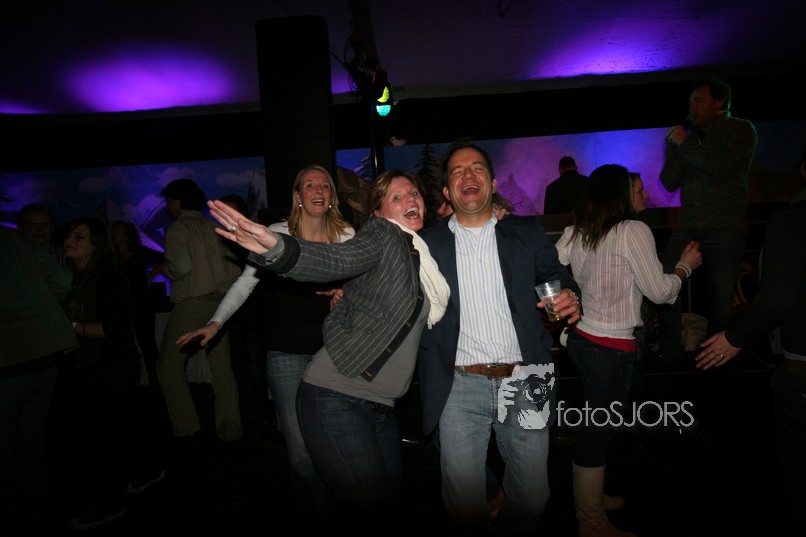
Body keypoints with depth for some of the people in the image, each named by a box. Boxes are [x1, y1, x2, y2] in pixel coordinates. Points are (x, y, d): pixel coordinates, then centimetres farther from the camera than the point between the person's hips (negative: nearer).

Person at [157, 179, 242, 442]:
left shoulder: (178, 228, -4)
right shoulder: (213, 227, 12)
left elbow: (182, 266, -18)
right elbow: (233, 267, 9)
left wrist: (164, 268, 3)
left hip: (191, 304, -6)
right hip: (219, 304, 6)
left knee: (169, 366, 6)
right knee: (222, 366, 8)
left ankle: (187, 429, 3)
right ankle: (230, 427, 9)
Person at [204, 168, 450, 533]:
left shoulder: (422, 253, 15)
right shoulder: (382, 235, -8)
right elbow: (336, 260, -26)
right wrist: (277, 249, -48)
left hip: (380, 404, 8)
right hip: (336, 397, -8)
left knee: (392, 503, 15)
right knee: (370, 512, -3)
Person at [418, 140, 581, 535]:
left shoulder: (527, 234, 8)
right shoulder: (427, 243, 5)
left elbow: (557, 278, 14)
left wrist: (569, 298, -8)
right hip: (460, 387, -1)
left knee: (531, 500, 12)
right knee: (464, 505, 4)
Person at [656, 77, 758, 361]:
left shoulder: (741, 130, 5)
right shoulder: (692, 137, 16)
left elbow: (722, 166, -15)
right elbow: (670, 182, 10)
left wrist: (684, 143, -5)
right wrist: (673, 146, 1)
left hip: (725, 226, -4)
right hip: (688, 225, 4)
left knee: (721, 293, -2)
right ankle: (670, 349, 4)